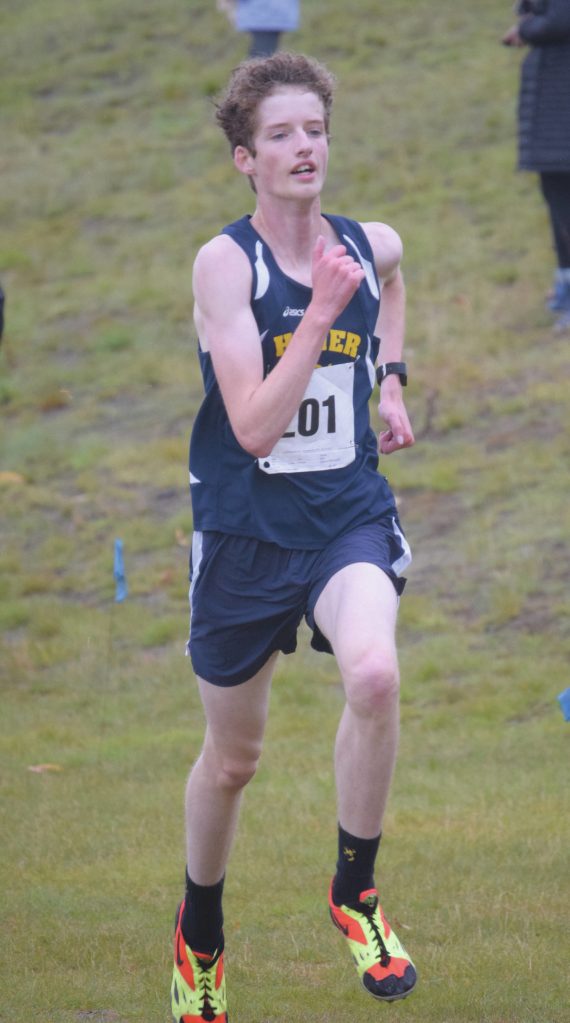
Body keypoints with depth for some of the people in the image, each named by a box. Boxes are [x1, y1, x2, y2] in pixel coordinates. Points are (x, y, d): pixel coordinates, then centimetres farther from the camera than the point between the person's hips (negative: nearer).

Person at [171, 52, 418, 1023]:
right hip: (245, 530, -2)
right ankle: (199, 933, 38)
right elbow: (255, 425, -23)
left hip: (348, 514, 2)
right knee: (232, 757, 12)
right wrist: (323, 310, -27)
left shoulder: (372, 245, 0)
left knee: (374, 674, -29)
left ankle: (354, 889, -8)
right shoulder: (224, 262, -14)